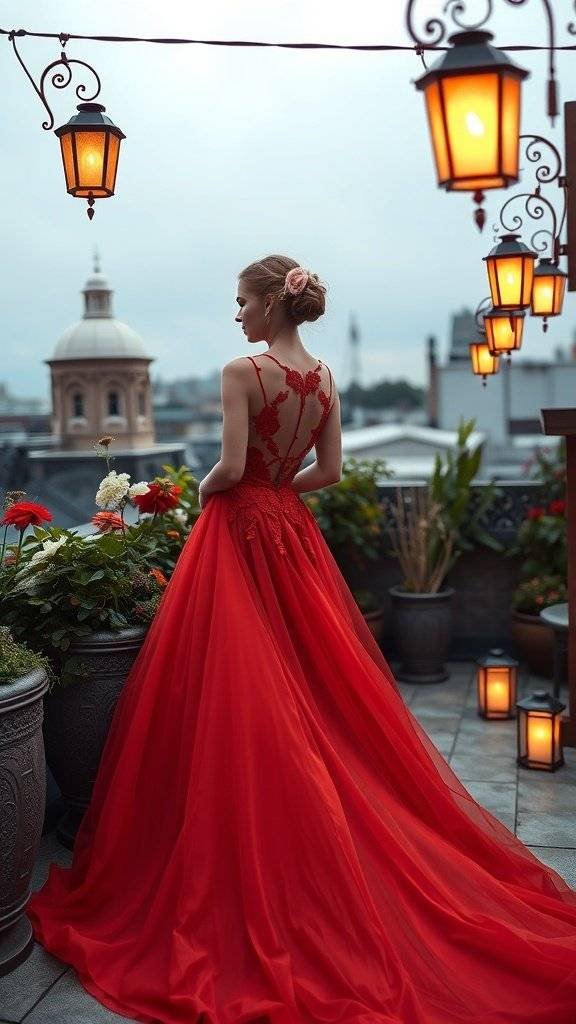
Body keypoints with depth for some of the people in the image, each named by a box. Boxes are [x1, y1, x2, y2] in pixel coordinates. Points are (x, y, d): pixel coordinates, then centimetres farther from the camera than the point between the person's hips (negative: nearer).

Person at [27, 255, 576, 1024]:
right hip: (292, 533, 7)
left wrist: (205, 491, 1)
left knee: (239, 692, 0)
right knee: (315, 688, 14)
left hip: (239, 531, -7)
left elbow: (230, 468, -19)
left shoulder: (242, 372, -13)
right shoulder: (325, 377, 7)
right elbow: (331, 470, 7)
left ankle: (244, 861, 10)